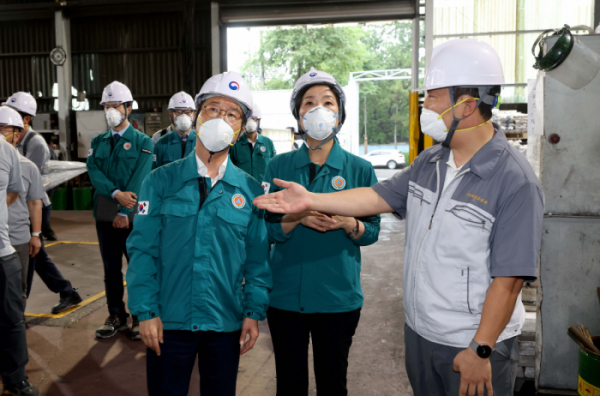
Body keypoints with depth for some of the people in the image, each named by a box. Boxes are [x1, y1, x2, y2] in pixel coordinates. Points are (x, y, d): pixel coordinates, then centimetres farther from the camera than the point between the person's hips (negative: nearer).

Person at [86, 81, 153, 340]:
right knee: (111, 268, 11)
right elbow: (93, 172, -3)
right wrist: (115, 193, -20)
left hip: (133, 215, -4)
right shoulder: (98, 142, 11)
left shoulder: (142, 142, -3)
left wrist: (125, 212, -17)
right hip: (104, 214, 4)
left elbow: (139, 180, -11)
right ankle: (116, 316, 24)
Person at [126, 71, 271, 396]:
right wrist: (145, 311, -8)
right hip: (167, 323, -1)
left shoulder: (250, 190, 1)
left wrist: (254, 312, -2)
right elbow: (142, 250, -4)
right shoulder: (161, 181, -3)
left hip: (226, 325, 1)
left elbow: (258, 259, 4)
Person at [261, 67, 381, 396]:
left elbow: (372, 231, 1)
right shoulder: (279, 166, 0)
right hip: (286, 294, 1)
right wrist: (296, 218, -20)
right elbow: (265, 230, -1)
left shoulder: (359, 169, -2)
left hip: (339, 296, 0)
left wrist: (347, 223, -20)